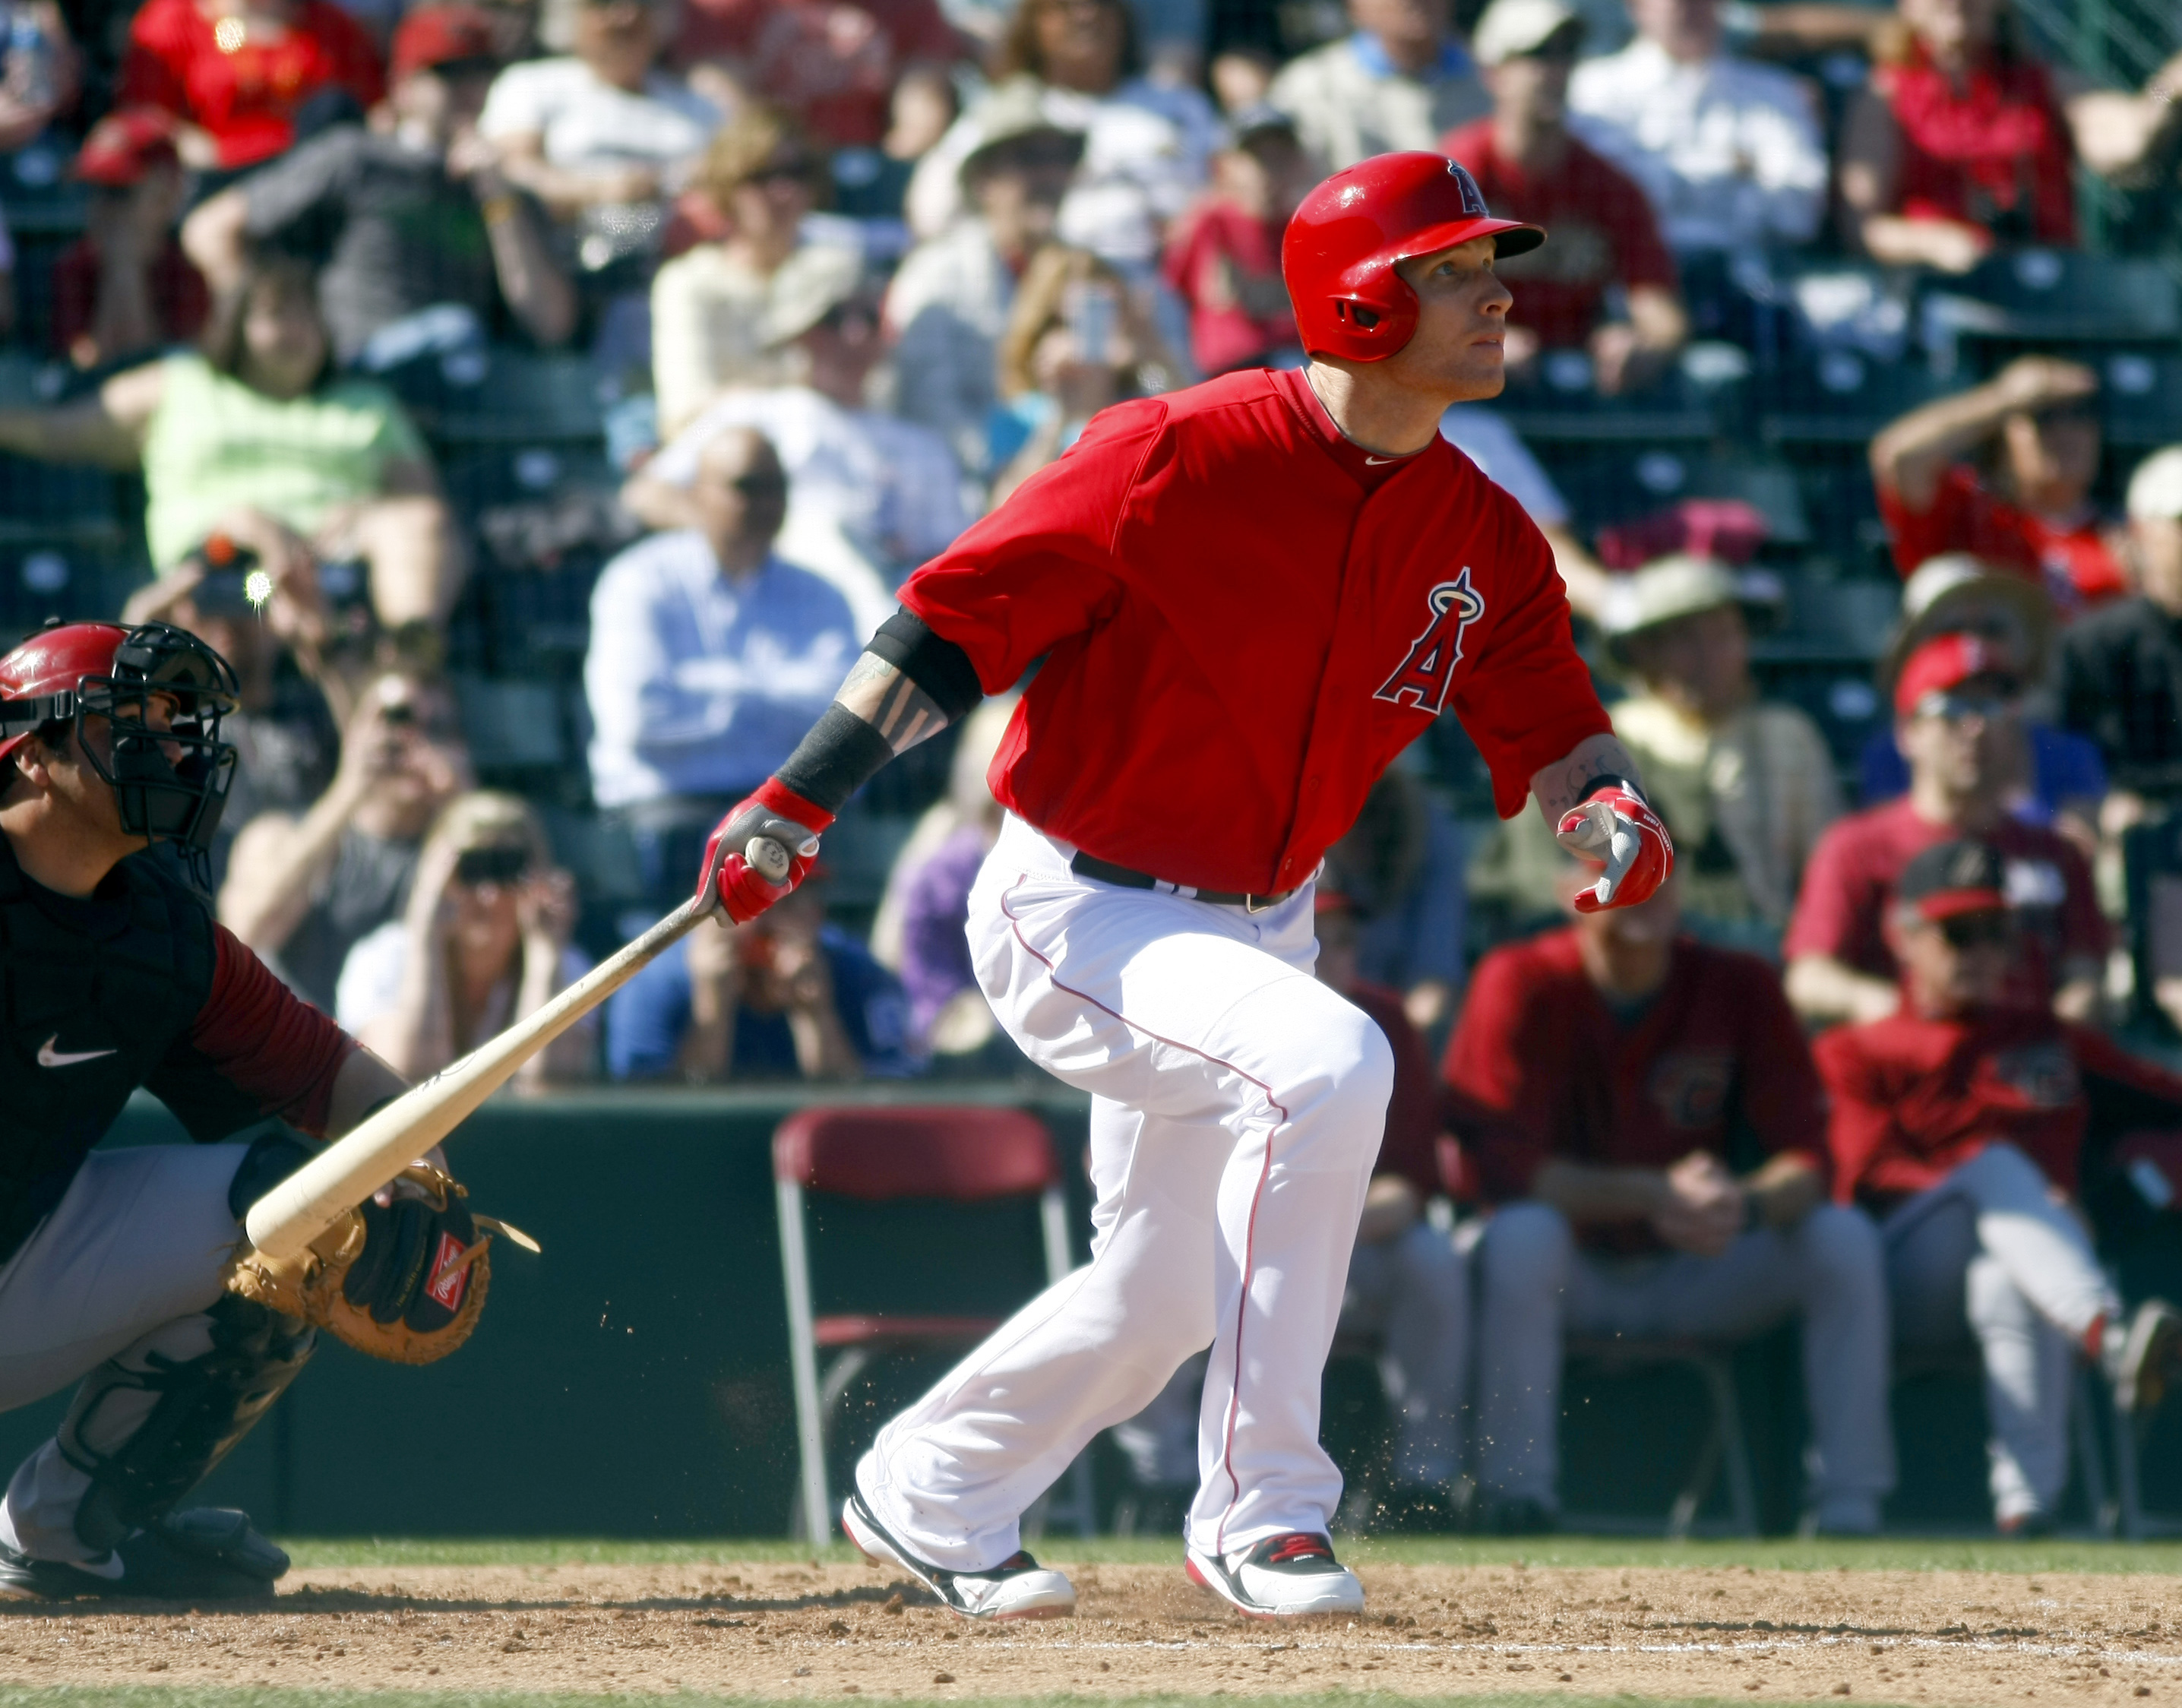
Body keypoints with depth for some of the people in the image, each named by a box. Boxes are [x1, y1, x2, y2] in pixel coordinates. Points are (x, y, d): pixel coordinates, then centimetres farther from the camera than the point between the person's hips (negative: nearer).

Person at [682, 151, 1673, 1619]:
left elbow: (1552, 729, 5)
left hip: (1255, 927, 8)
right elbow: (962, 614, -16)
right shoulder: (1181, 457, -20)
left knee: (1162, 1300, 16)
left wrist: (1608, 808, -19)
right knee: (1326, 1064, -31)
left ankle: (926, 1495, 43)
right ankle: (1263, 1510, -22)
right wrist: (804, 796, -22)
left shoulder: (1484, 539, -1)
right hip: (1076, 909, -8)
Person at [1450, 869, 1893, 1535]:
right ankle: (1518, 1494, -30)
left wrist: (1747, 1205, -33)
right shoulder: (1520, 984, -12)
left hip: (1696, 1276, 3)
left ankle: (1849, 1507, -20)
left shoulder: (1739, 986, -4)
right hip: (1574, 1272, -3)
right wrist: (1651, 1195, -34)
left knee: (1843, 1237, -19)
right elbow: (1504, 1164, -21)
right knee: (1520, 1235, -35)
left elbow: (1807, 1158, -8)